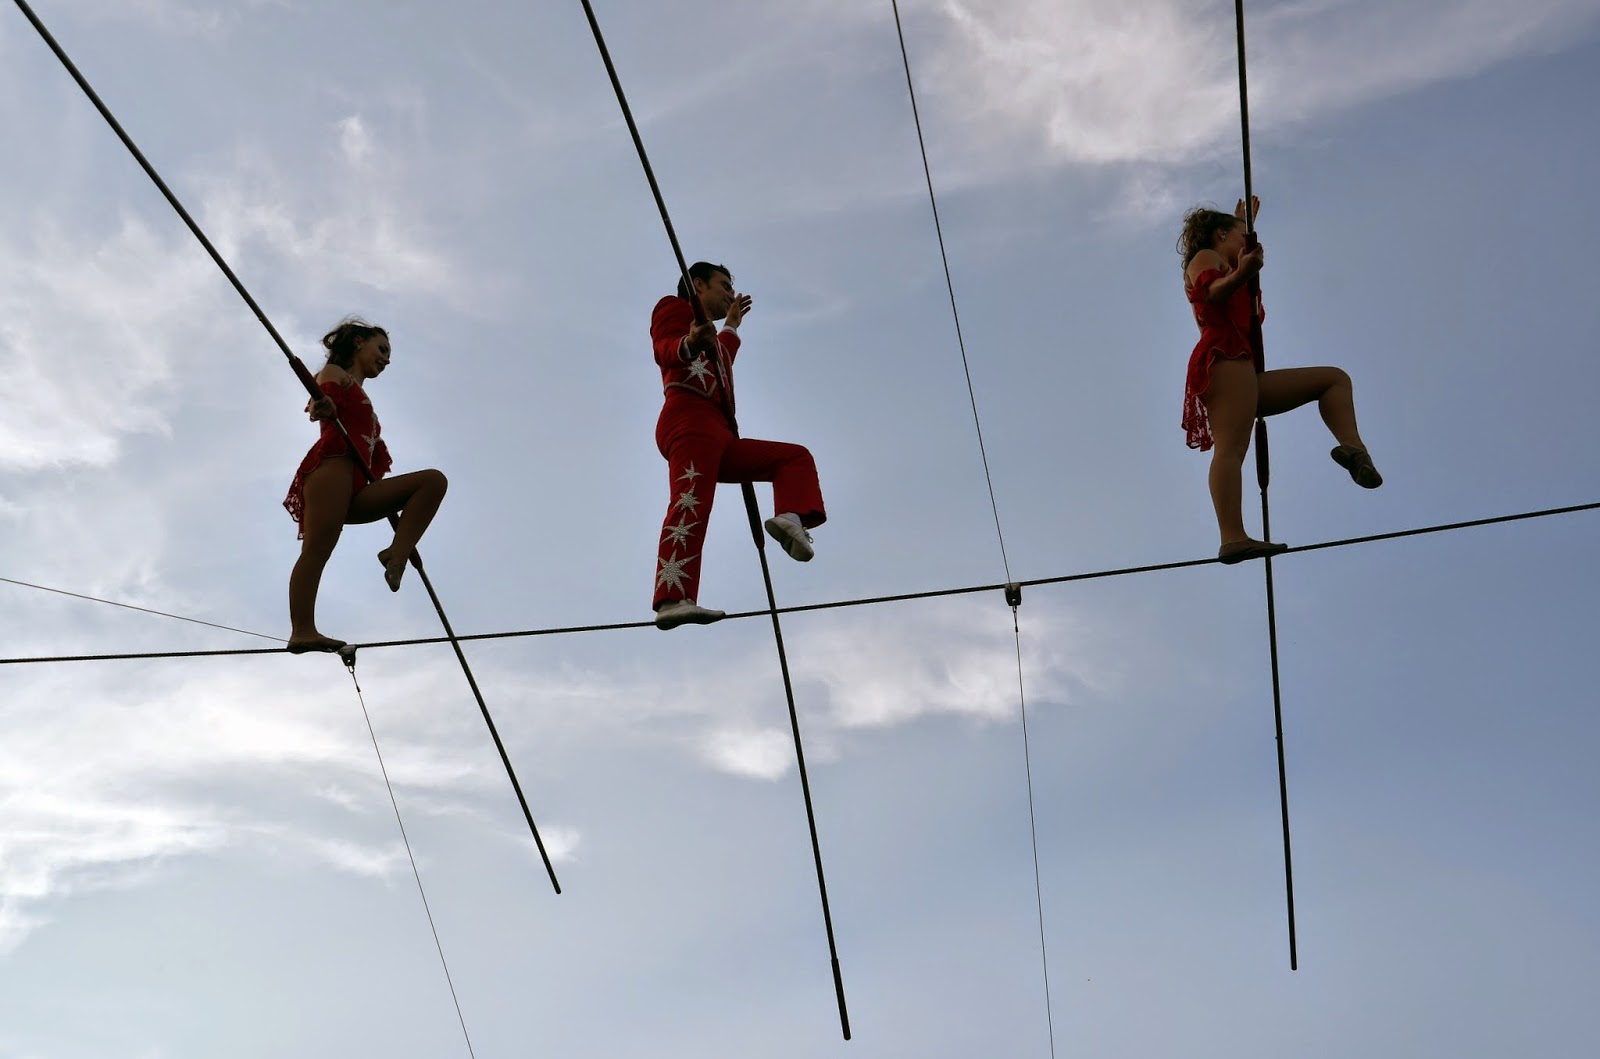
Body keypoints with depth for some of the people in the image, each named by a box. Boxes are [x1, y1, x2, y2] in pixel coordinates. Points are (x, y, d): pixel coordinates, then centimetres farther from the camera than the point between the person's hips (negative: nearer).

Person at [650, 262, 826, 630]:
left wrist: (731, 325, 74)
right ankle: (672, 601, -41)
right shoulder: (674, 308, 13)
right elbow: (664, 349, -10)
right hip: (690, 419, -9)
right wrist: (689, 344, -33)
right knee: (691, 504, -27)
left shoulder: (709, 335, 39)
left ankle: (790, 517, -21)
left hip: (718, 438, 9)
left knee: (795, 457, 9)